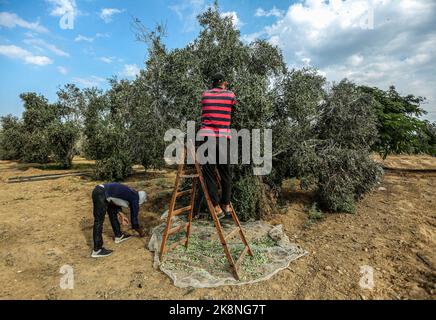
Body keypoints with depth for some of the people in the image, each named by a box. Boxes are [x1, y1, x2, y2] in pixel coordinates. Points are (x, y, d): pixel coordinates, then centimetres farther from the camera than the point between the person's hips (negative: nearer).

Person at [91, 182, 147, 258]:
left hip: (99, 190, 10)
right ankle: (97, 250, 6)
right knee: (99, 222, -3)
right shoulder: (135, 200, -2)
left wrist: (121, 215, 22)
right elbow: (134, 219, 5)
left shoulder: (130, 193, 19)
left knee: (113, 212, 22)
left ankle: (118, 236, 37)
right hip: (101, 195, -10)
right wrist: (141, 232, 20)